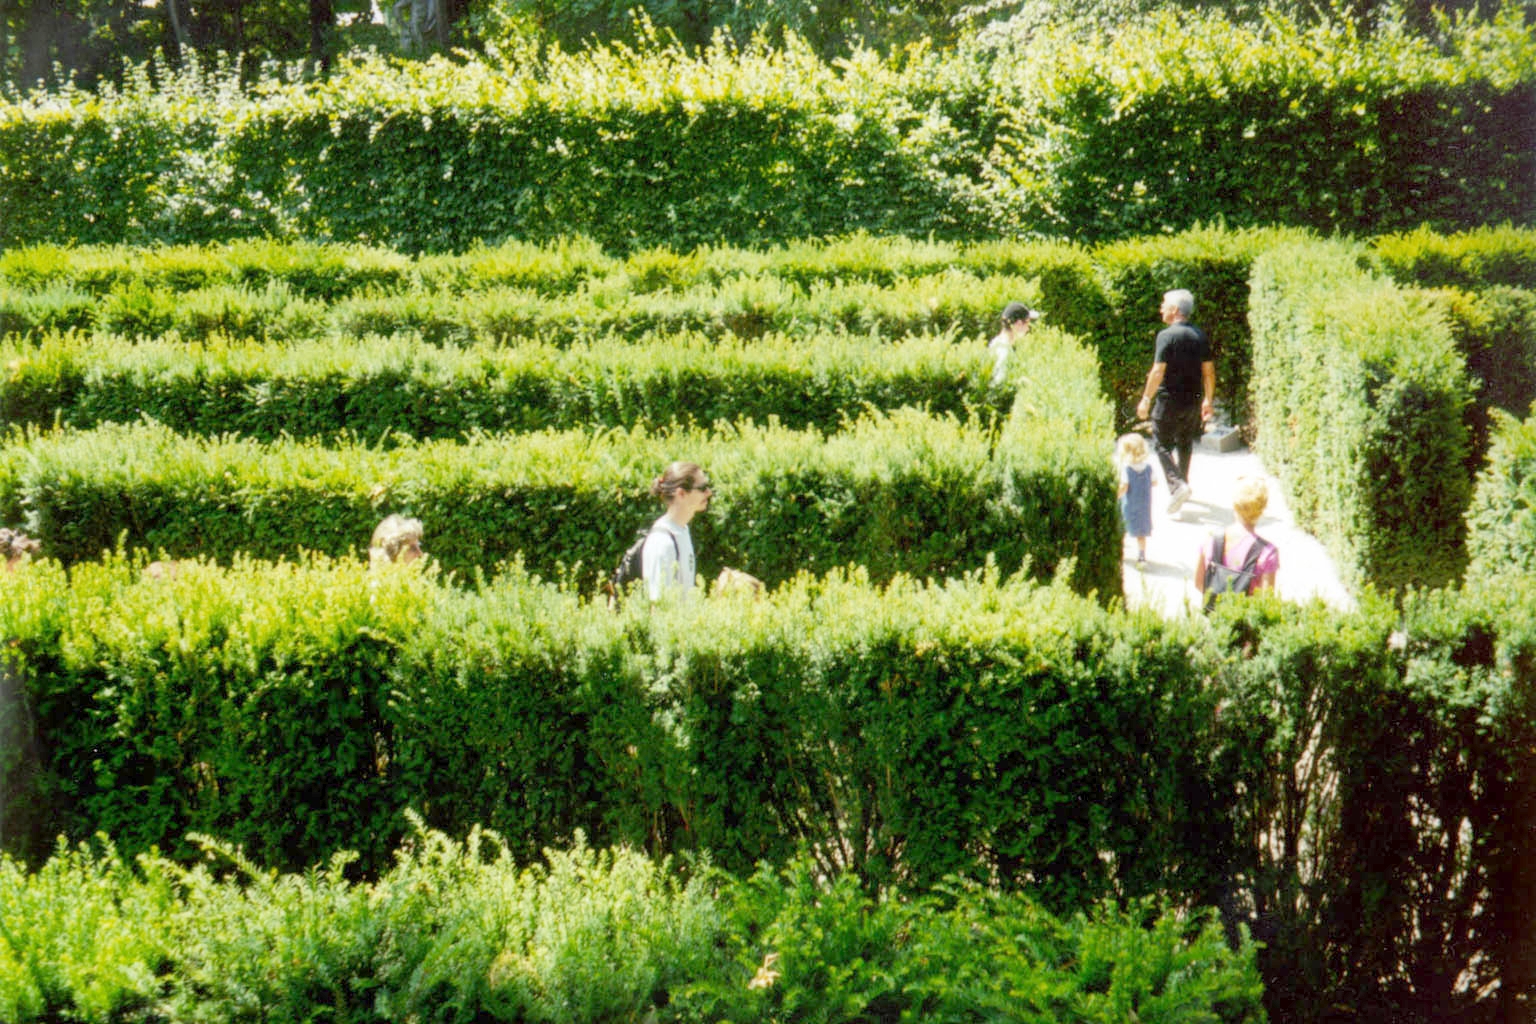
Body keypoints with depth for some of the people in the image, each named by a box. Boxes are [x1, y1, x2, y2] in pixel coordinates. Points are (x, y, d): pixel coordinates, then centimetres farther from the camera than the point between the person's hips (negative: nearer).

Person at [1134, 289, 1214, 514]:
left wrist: (1146, 399, -9)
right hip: (1194, 399, 6)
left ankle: (1177, 484, -17)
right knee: (1185, 443, 21)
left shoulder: (1166, 335, -15)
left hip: (1170, 399, -6)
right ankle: (1183, 482, 32)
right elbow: (1209, 370, 9)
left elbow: (1158, 371, -18)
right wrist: (1208, 400, 17)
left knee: (1162, 444, 1)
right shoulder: (1200, 335, 5)